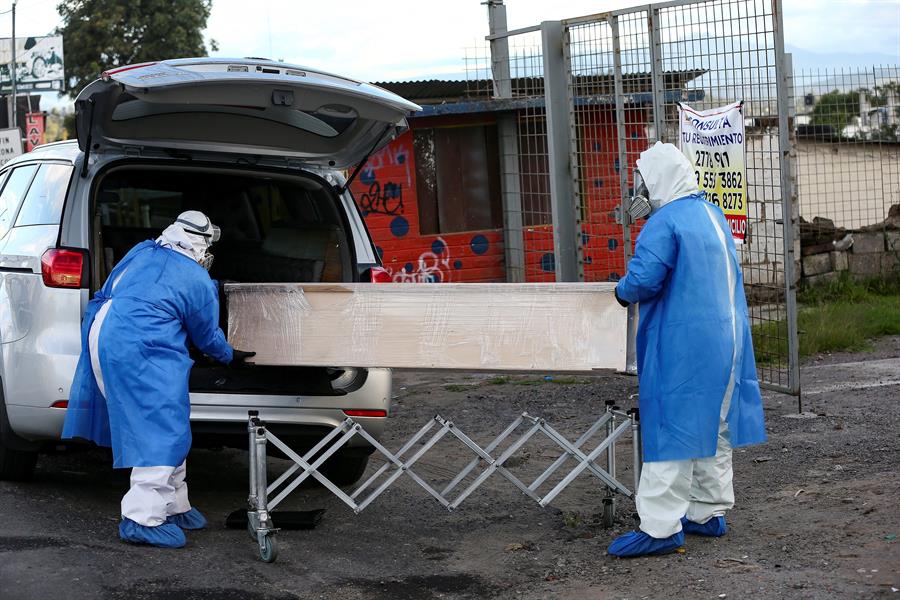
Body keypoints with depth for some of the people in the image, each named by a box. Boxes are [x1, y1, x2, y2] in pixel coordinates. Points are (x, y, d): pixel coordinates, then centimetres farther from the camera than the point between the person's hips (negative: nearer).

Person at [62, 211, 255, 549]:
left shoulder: (142, 252, 18)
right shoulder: (199, 282, 2)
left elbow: (107, 292, 28)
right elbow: (207, 336, 14)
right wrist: (230, 356, 34)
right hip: (141, 351, -8)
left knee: (166, 429, 15)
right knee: (163, 432, -8)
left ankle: (174, 506, 21)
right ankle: (143, 517, -16)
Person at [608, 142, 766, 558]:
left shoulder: (664, 223, -15)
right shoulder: (712, 215, 14)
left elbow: (643, 279, -23)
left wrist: (622, 291, -1)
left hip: (682, 345, -9)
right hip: (726, 337, 9)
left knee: (671, 430, -7)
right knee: (715, 427, 15)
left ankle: (661, 527, -6)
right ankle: (709, 512, 24)